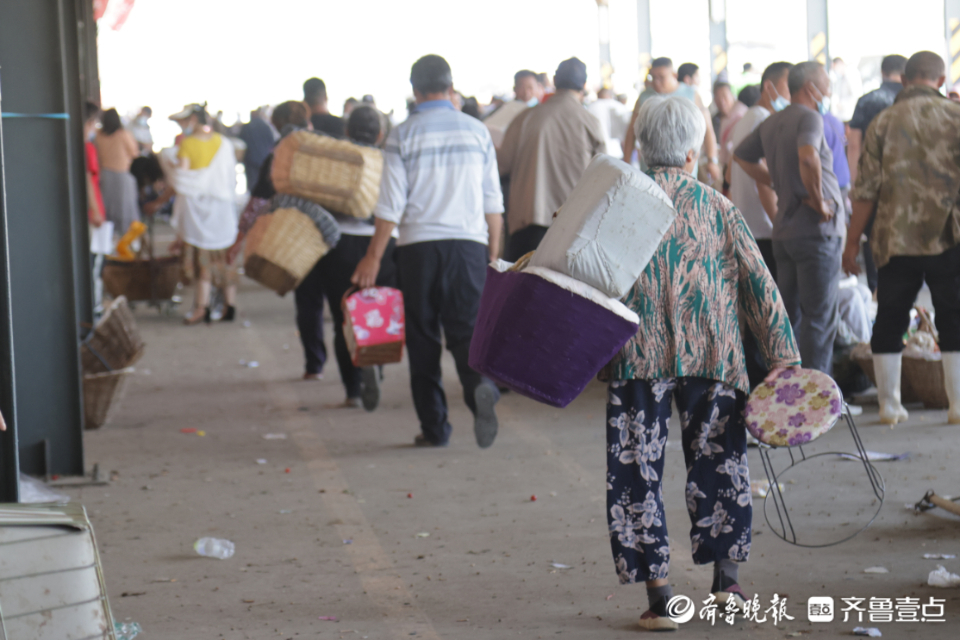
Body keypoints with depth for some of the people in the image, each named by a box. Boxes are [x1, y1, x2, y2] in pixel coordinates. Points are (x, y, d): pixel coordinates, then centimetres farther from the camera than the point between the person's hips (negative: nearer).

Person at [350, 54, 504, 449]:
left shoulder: (403, 136, -2)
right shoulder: (477, 131, 6)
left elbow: (391, 205, -4)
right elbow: (493, 201, 7)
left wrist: (374, 257, 2)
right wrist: (494, 255, 15)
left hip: (418, 245, -1)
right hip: (468, 242, 1)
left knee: (422, 337, 8)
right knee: (466, 328, 3)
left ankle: (434, 427, 9)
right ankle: (480, 385, -28)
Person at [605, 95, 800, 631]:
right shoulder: (718, 208, 4)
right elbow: (758, 281, 3)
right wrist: (782, 356, 4)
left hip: (638, 354, -1)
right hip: (712, 357, 1)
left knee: (639, 471, 4)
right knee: (719, 460, 16)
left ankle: (658, 597, 0)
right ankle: (727, 578, 16)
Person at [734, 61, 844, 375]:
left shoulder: (771, 123, 12)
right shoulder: (809, 117, -13)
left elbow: (741, 155, 27)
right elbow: (808, 157, -32)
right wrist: (818, 201, -19)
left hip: (783, 231, 8)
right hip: (817, 231, -8)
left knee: (788, 316, 14)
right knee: (819, 318, -4)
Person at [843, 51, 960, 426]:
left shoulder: (883, 122, 2)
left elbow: (865, 189, 1)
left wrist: (852, 241, 7)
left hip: (895, 237, 1)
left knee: (889, 321, 11)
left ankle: (889, 405, 12)